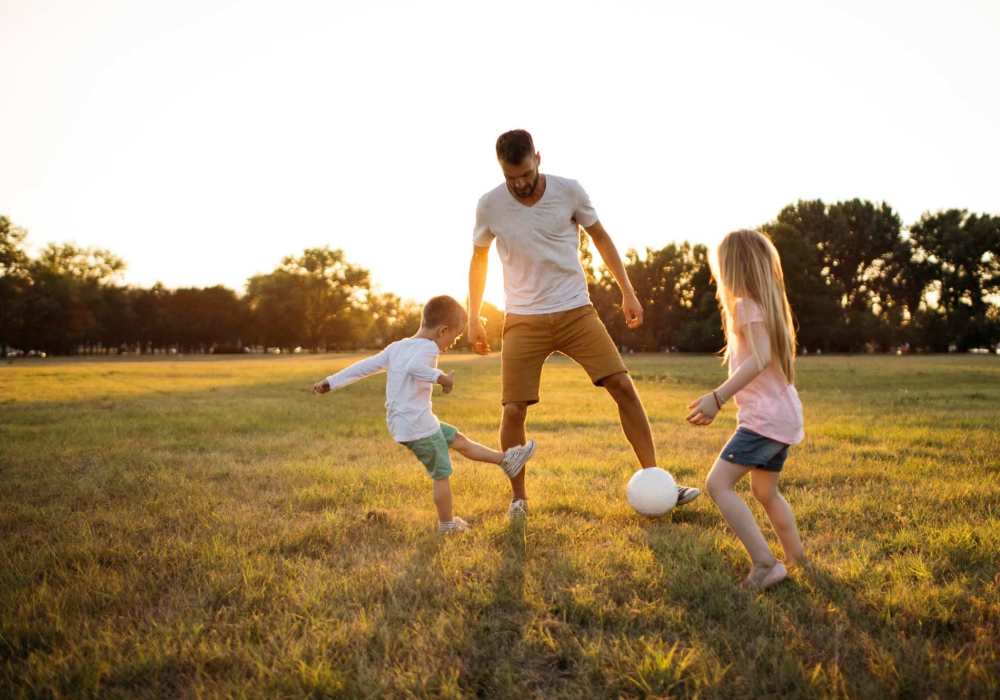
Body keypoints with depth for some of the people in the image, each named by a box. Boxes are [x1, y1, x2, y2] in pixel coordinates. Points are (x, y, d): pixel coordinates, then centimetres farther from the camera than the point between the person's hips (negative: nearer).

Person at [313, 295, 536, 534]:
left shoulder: (396, 347, 11)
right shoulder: (427, 347, -15)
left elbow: (364, 366, 11)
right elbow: (414, 367, -37)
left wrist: (331, 382, 13)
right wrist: (440, 377, -35)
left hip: (400, 424, 9)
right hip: (419, 426, -9)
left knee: (457, 439, 19)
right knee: (442, 474, 6)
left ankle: (505, 459, 28)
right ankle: (447, 524, 19)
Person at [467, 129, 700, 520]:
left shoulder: (569, 191, -6)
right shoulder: (490, 206, -6)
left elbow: (601, 239, 8)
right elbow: (479, 259, 10)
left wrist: (628, 293, 6)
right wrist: (473, 318, 11)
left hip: (576, 312, 1)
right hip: (524, 320, 0)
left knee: (623, 386, -9)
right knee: (513, 409, -7)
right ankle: (518, 498, 14)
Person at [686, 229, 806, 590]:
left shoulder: (747, 304, -12)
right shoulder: (769, 303, 16)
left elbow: (760, 358, -25)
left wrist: (718, 397, -32)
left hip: (765, 417, -10)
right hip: (784, 415, 10)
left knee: (718, 483, -15)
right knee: (765, 491, 24)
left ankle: (765, 563, -18)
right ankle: (797, 560, 35)